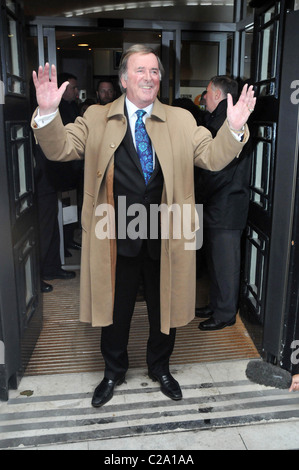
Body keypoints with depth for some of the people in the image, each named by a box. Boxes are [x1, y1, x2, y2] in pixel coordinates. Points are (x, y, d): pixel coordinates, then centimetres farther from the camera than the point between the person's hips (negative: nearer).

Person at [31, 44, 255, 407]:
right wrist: (47, 112, -24)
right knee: (115, 309, 16)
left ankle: (160, 367, 45)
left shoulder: (181, 120, 4)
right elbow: (60, 148, -6)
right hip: (116, 238, -1)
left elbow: (213, 157, -3)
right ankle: (114, 370, 43)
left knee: (164, 307, 17)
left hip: (166, 237, 1)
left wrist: (233, 128, -22)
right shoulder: (96, 118, 1)